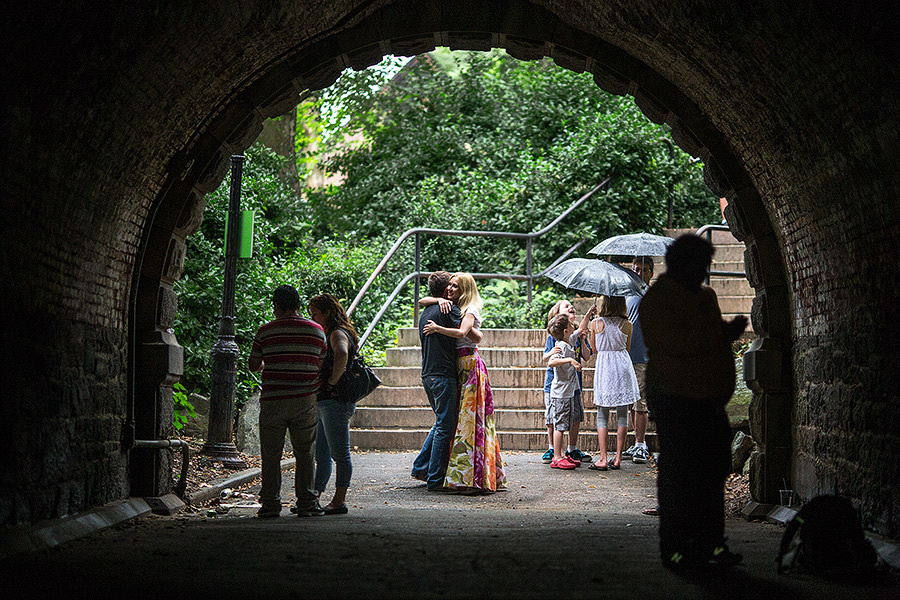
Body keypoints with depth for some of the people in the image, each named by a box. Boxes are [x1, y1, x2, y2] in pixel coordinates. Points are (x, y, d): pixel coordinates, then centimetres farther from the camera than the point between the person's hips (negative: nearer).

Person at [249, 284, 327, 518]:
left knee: (271, 454, 6)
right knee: (305, 453, 8)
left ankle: (270, 503, 6)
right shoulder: (316, 330, 4)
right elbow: (323, 365, 8)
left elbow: (253, 365, 5)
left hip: (273, 400, -1)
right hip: (306, 400, 1)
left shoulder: (265, 331, -1)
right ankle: (306, 503, 7)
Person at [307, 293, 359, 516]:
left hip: (335, 402, -11)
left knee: (340, 454, -4)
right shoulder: (329, 334, 19)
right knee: (321, 454, 11)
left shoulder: (338, 334, -13)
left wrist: (333, 381, -25)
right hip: (324, 403, 11)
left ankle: (339, 501, 1)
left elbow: (342, 355, -35)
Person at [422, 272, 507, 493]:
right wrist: (439, 300, -1)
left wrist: (437, 328, -15)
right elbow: (423, 301, 17)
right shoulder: (452, 308, 18)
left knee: (471, 419, -11)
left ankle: (478, 479, -13)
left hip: (471, 366, -8)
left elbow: (462, 332, -23)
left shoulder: (470, 310, -6)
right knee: (460, 419, 6)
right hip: (459, 367, 8)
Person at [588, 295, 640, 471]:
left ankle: (603, 459, -2)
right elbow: (627, 347, 12)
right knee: (622, 415, 6)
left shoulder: (595, 324, -5)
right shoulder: (627, 325, -2)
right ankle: (618, 458, 6)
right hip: (623, 368, 1)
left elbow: (595, 349, 7)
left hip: (603, 368, -1)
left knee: (602, 415, 4)